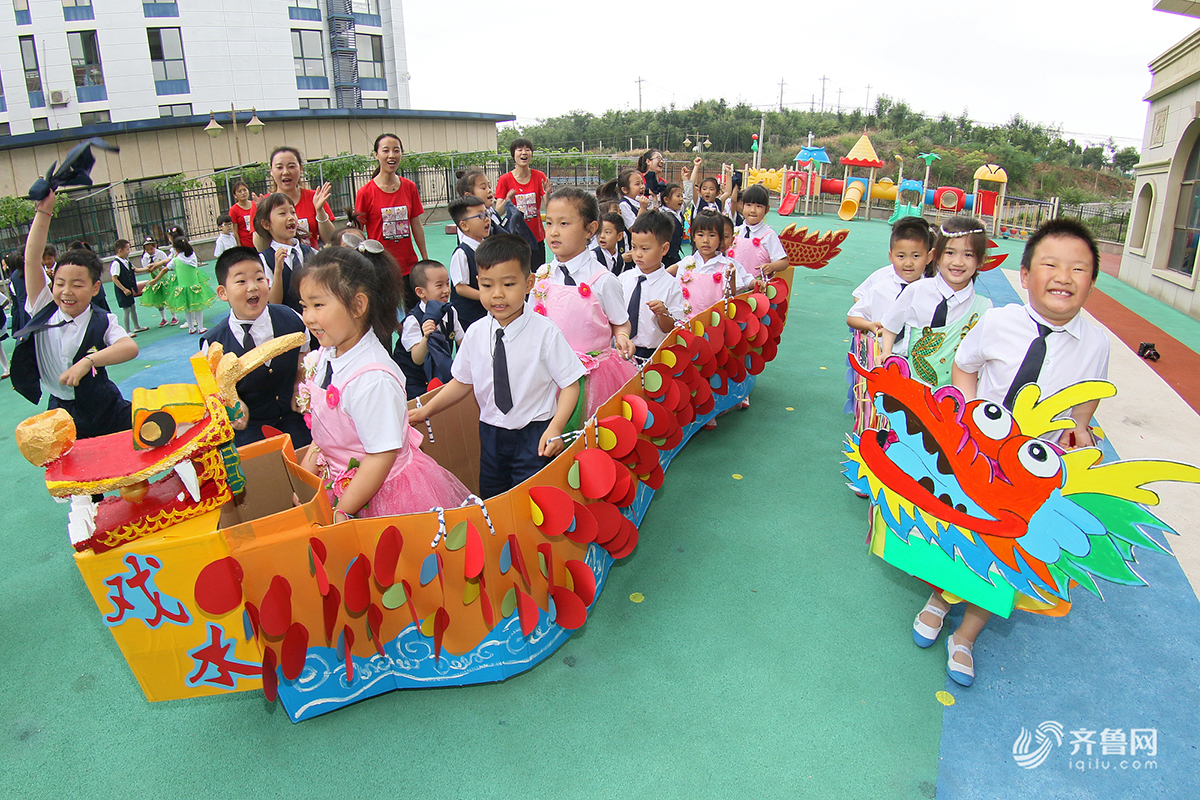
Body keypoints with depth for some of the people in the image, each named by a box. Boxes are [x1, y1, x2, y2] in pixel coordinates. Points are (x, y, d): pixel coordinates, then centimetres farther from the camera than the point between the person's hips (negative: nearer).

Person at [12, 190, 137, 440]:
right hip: (60, 413, 3)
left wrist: (87, 362, -41)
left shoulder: (102, 322, -10)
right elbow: (32, 259, -10)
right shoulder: (44, 311, -2)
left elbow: (130, 347, -29)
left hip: (105, 413, -2)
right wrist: (44, 211, -15)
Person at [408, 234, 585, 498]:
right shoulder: (475, 334, -3)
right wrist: (426, 410, 4)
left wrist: (555, 428, -25)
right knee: (490, 496, 17)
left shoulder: (545, 333, -16)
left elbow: (570, 384, -13)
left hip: (534, 434, -4)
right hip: (491, 433, 5)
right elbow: (463, 381, 9)